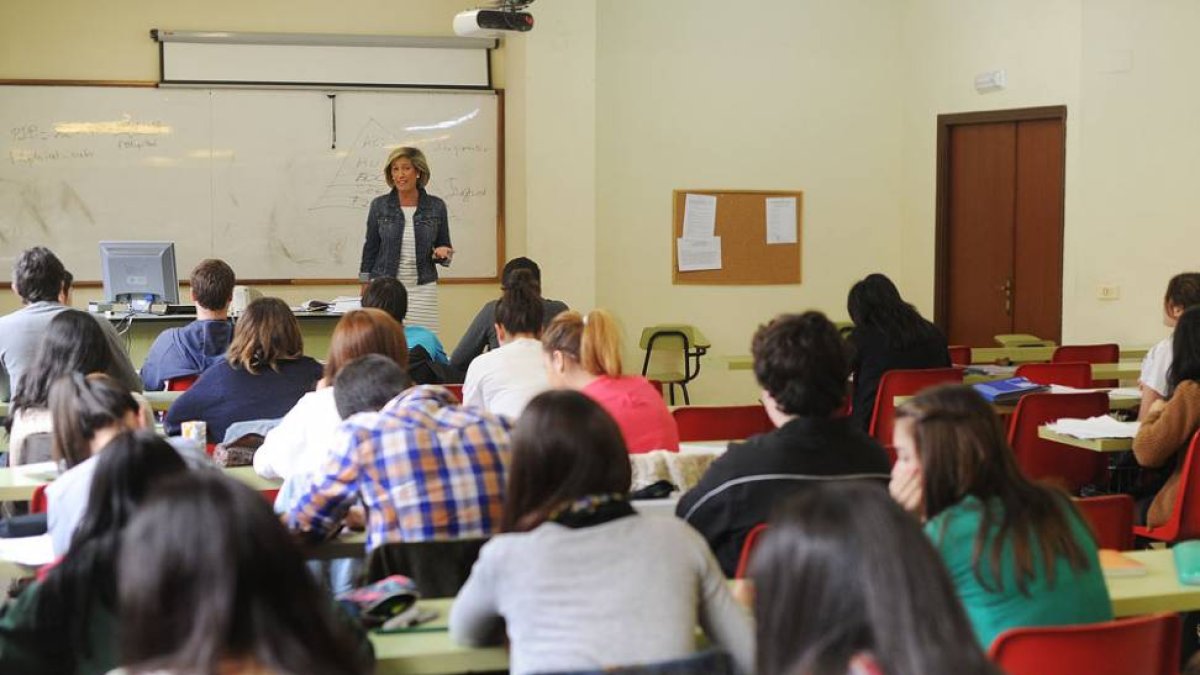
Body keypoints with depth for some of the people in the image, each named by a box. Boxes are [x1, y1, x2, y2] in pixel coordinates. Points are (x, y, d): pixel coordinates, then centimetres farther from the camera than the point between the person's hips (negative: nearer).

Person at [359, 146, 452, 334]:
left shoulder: (436, 206, 2)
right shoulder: (379, 205, 2)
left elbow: (445, 247, 12)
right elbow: (370, 249, 8)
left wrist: (443, 253, -11)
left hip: (422, 290, 0)